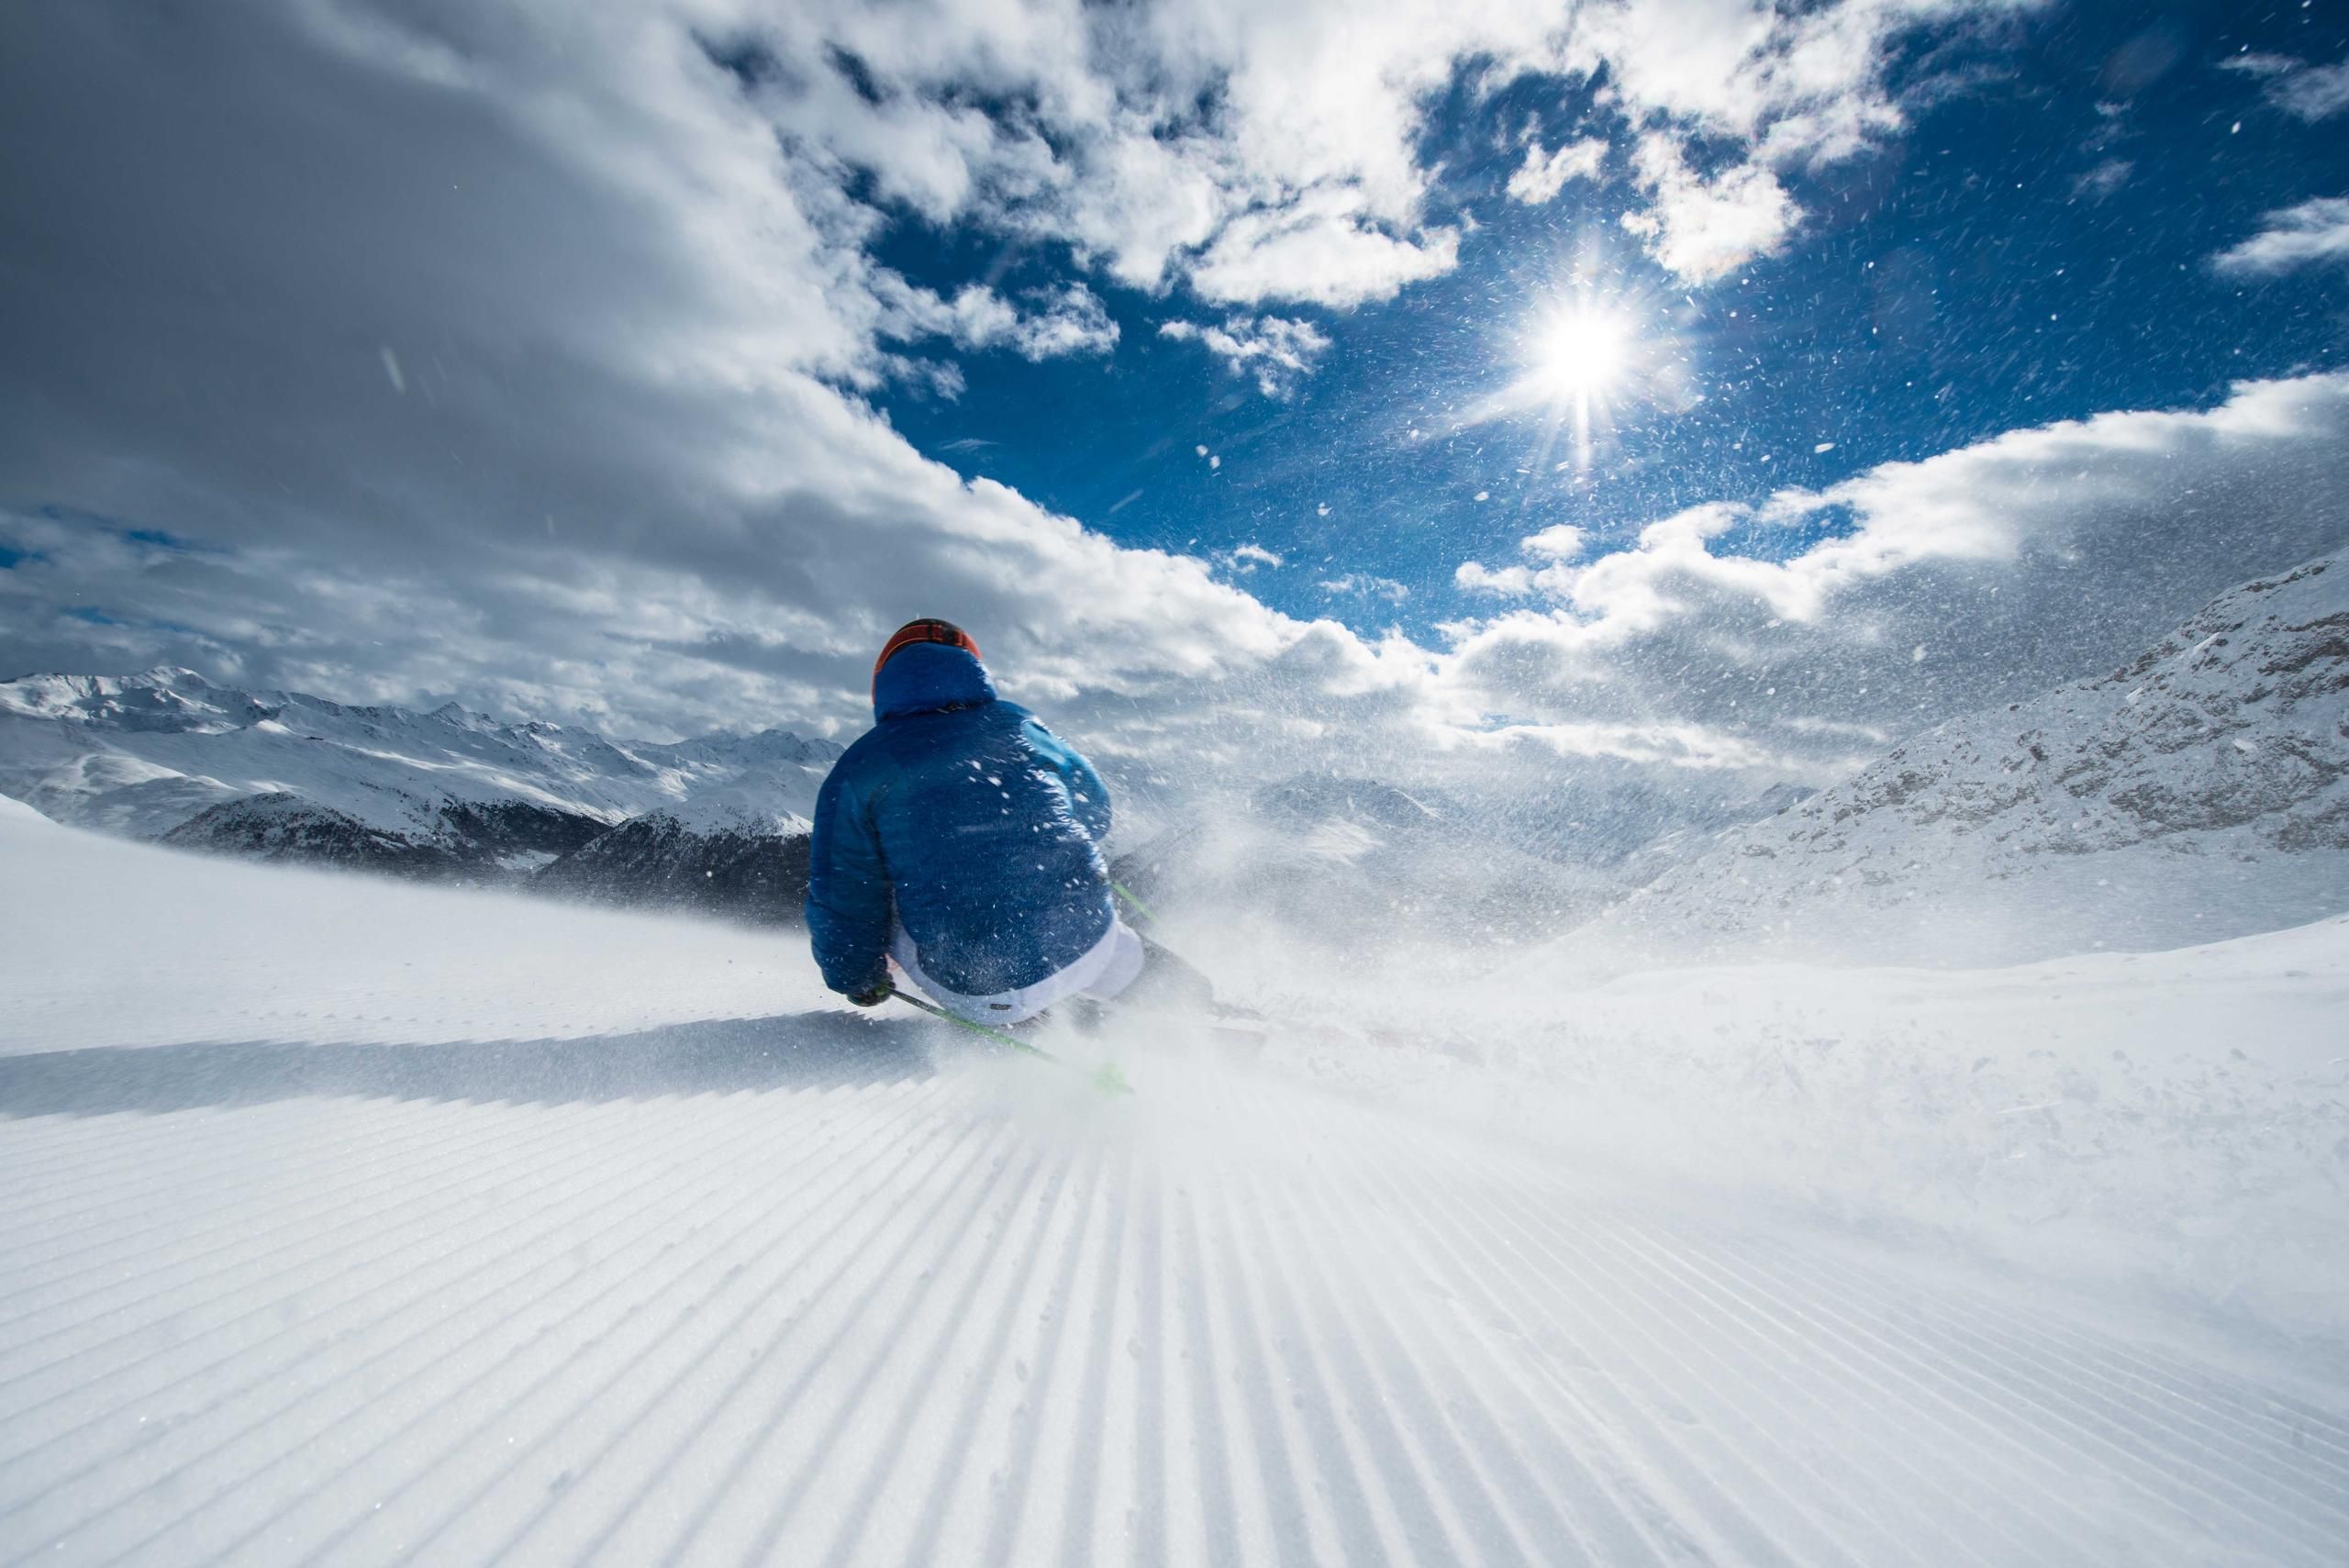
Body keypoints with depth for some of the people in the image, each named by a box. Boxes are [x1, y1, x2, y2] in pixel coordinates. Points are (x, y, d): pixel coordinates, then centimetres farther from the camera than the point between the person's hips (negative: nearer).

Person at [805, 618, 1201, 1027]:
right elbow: (1096, 812, 17)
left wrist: (859, 979, 21)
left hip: (981, 995, -3)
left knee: (878, 905, 20)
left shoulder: (859, 769, -1)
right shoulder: (1018, 724, 5)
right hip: (1089, 947, 4)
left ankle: (1015, 1018, 14)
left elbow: (842, 897, 3)